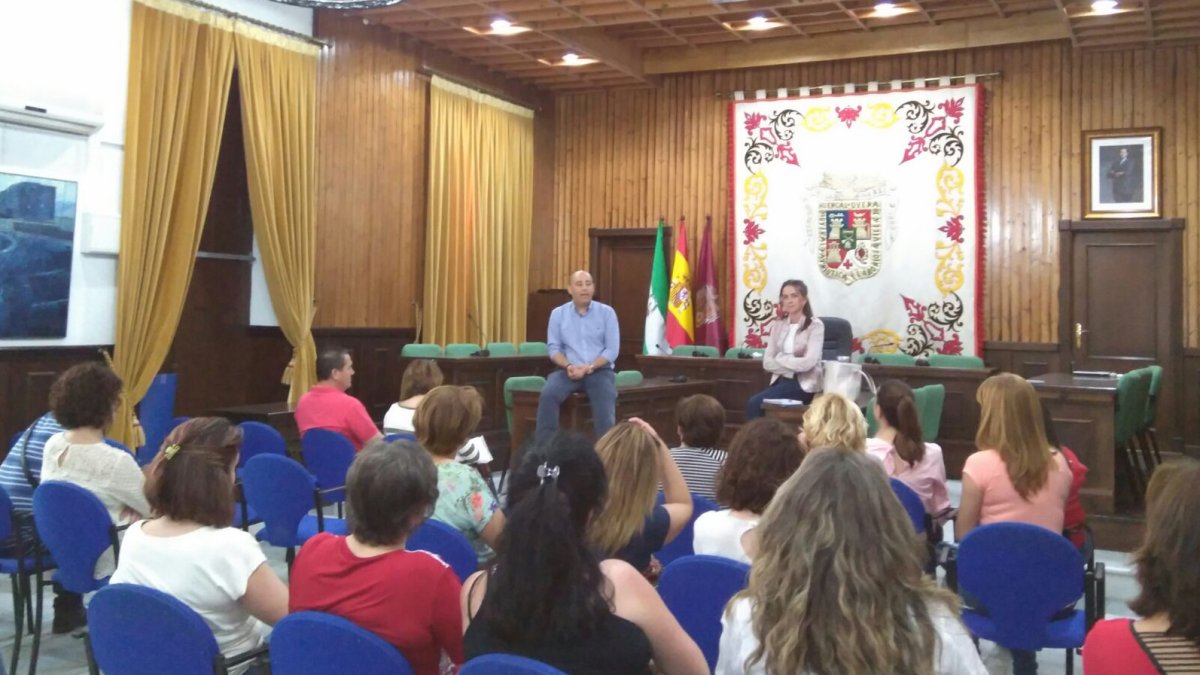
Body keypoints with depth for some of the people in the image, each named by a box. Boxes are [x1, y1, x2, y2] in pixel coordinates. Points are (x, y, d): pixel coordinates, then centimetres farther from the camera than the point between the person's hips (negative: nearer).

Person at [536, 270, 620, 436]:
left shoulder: (607, 312, 4)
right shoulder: (558, 313, 8)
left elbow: (612, 349, -2)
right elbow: (553, 347, 5)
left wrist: (590, 368, -16)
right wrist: (568, 366, -16)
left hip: (599, 370, -1)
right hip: (569, 371, 1)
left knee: (605, 407, -29)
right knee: (548, 394, -28)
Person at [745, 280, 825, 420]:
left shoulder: (815, 325, -4)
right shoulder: (779, 326, 12)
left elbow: (808, 362, -16)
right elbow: (767, 362, 4)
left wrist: (780, 360, -5)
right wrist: (793, 366, -10)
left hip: (803, 385, -5)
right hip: (781, 381, 5)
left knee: (755, 403, -22)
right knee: (753, 404, -22)